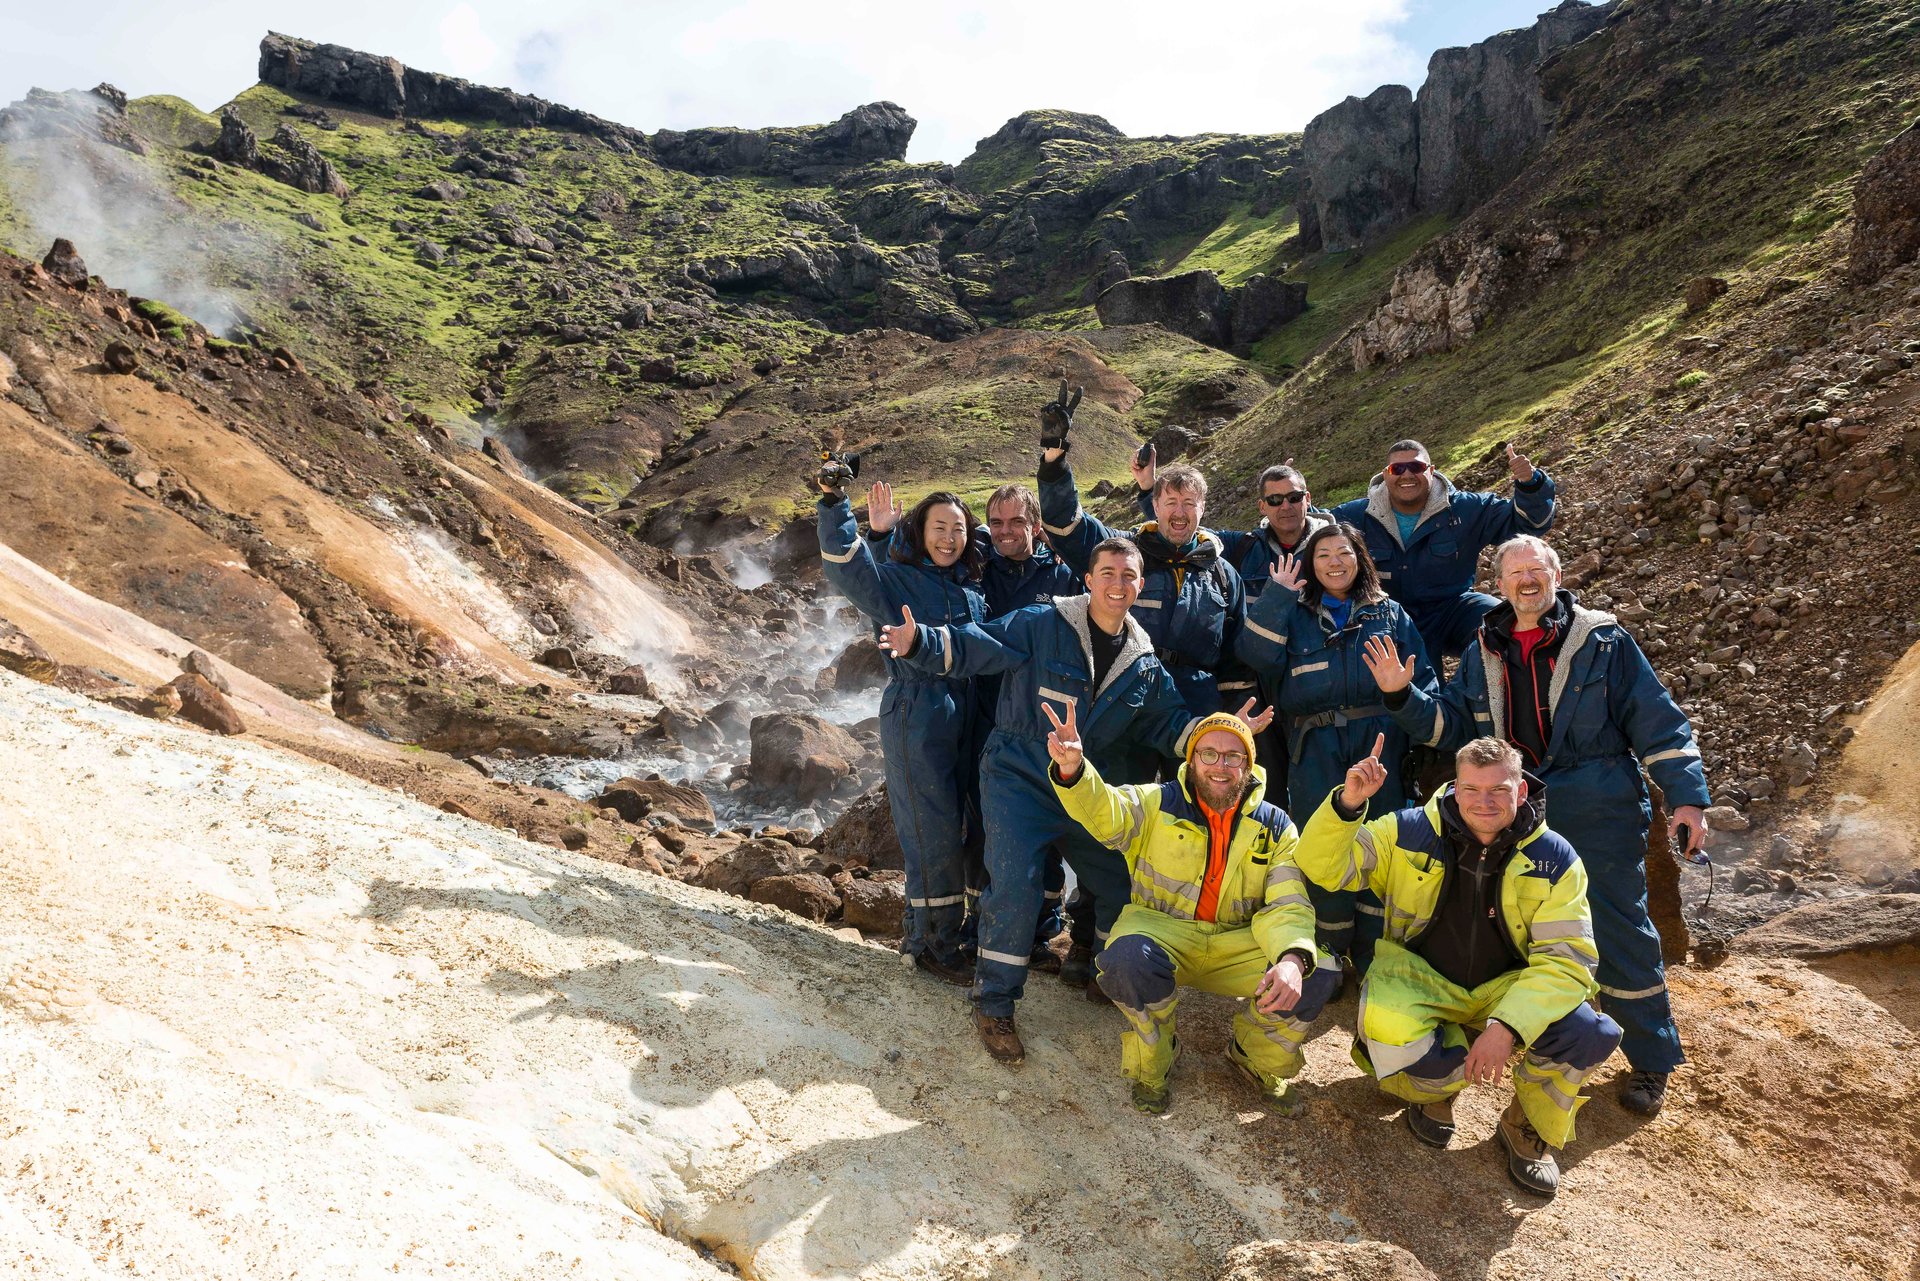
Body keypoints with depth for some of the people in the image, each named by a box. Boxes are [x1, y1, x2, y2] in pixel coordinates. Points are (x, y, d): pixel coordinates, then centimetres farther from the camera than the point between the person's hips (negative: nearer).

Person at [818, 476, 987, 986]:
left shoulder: (971, 586, 13)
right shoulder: (898, 579, -5)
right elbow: (846, 567, -22)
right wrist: (835, 505, -34)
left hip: (966, 717, 7)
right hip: (915, 717, -7)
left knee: (959, 826, 13)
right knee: (933, 833, -4)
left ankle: (928, 931, 29)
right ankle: (934, 945, 10)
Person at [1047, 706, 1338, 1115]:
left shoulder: (1274, 826, 4)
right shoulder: (1157, 804, -1)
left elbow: (1287, 906, -5)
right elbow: (1104, 812, -20)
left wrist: (1293, 958, -28)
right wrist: (1072, 769, -43)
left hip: (1235, 945, 2)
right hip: (1160, 931, -2)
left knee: (1319, 973, -22)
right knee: (1128, 958, -36)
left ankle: (1255, 1058, 11)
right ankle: (1153, 1061, -3)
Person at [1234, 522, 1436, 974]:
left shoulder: (1389, 613, 18)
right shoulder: (1293, 615, 14)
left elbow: (1424, 678, 14)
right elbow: (1257, 655, -5)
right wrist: (1275, 596, -6)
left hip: (1379, 741, 1)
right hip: (1315, 750, 0)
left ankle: (1374, 961, 8)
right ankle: (1330, 955, 14)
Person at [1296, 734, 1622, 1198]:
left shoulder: (1555, 860, -9)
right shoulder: (1409, 833, -9)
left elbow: (1566, 959, -14)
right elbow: (1324, 868, -8)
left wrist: (1507, 1026, -29)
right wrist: (1348, 803, -28)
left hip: (1507, 988, 1)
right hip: (1419, 979, -1)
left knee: (1588, 1035, -28)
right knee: (1389, 1037, -34)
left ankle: (1530, 1130, 6)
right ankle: (1436, 1087, 7)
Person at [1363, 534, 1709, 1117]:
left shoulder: (1604, 642, -3)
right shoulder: (1484, 654, 9)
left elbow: (1657, 721, -5)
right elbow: (1451, 723, 9)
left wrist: (1687, 797, -11)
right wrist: (1402, 696, -7)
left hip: (1599, 816, -4)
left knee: (1620, 932, 0)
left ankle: (1652, 1059, 16)